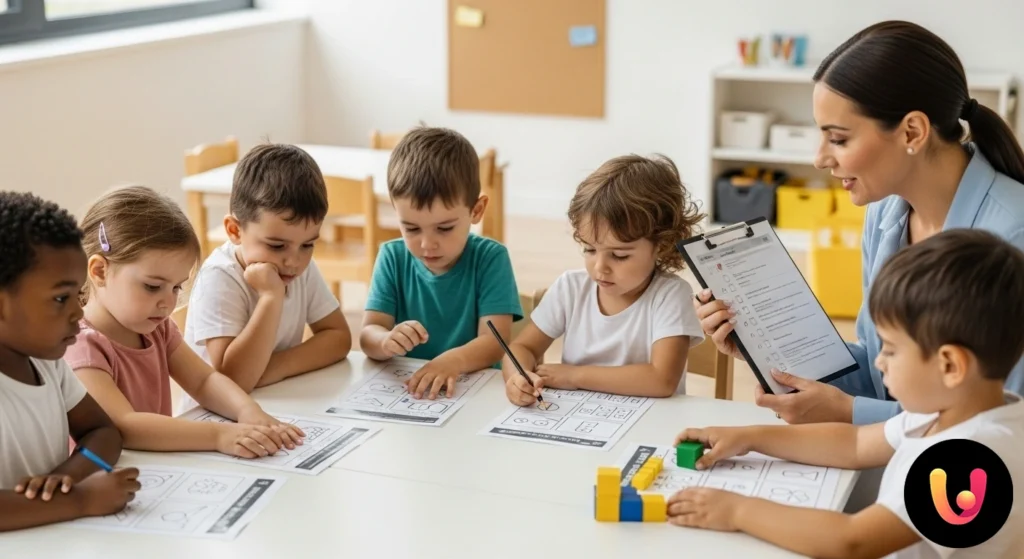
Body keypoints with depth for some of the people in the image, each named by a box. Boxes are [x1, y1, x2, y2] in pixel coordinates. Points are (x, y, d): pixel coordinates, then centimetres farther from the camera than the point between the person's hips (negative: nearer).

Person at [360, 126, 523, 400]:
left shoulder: (490, 258, -5)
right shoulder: (392, 257, 2)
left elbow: (496, 341, -14)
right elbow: (368, 335, -4)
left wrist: (454, 360, -33)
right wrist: (386, 342, -27)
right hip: (401, 388, 2)